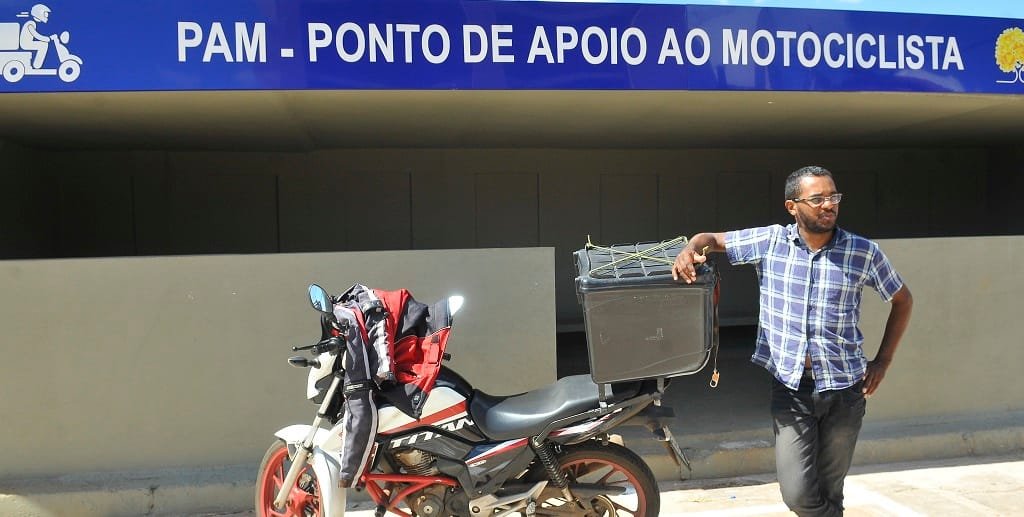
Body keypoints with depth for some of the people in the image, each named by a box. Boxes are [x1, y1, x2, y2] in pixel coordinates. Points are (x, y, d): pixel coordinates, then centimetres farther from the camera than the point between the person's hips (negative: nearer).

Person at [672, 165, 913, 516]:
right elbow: (712, 239, 9)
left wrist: (883, 360, 7)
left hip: (844, 387, 1)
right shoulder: (769, 241, -2)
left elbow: (902, 300, 13)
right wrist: (690, 249, -16)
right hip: (790, 386, 0)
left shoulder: (863, 252, -2)